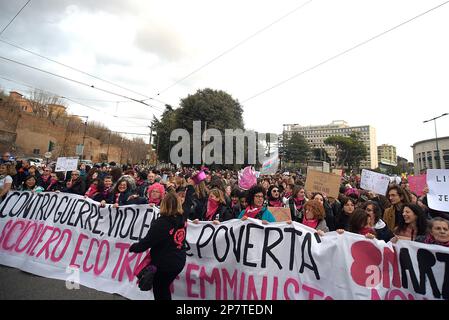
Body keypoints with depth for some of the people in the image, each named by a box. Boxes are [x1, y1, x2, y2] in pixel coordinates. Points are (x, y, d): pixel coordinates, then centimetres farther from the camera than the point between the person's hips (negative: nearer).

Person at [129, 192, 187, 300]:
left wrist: (133, 247, 1)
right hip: (178, 262, 6)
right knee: (164, 288, 26)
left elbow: (146, 242, -19)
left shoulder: (161, 223, -25)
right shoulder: (182, 220, -6)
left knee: (159, 291, 19)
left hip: (163, 263, -6)